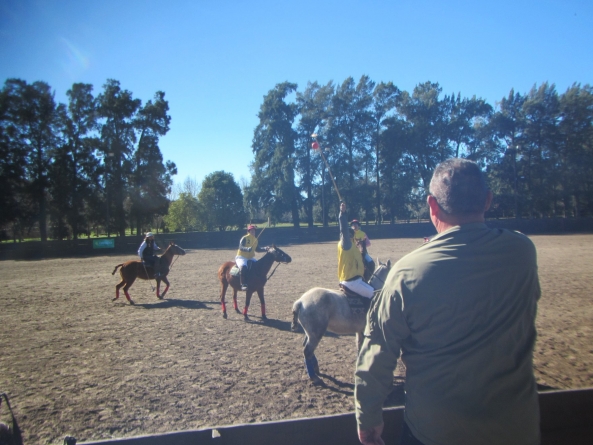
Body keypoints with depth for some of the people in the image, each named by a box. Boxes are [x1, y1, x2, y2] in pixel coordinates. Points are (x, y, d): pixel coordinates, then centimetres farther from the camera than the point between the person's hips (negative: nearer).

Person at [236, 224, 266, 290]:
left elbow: (257, 249, 19)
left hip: (251, 258, 8)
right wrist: (247, 249, -39)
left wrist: (264, 249, 7)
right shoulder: (244, 238, -11)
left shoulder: (255, 240, 11)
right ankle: (243, 284, -33)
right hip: (241, 257, -7)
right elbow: (241, 247, -21)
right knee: (243, 267, -35)